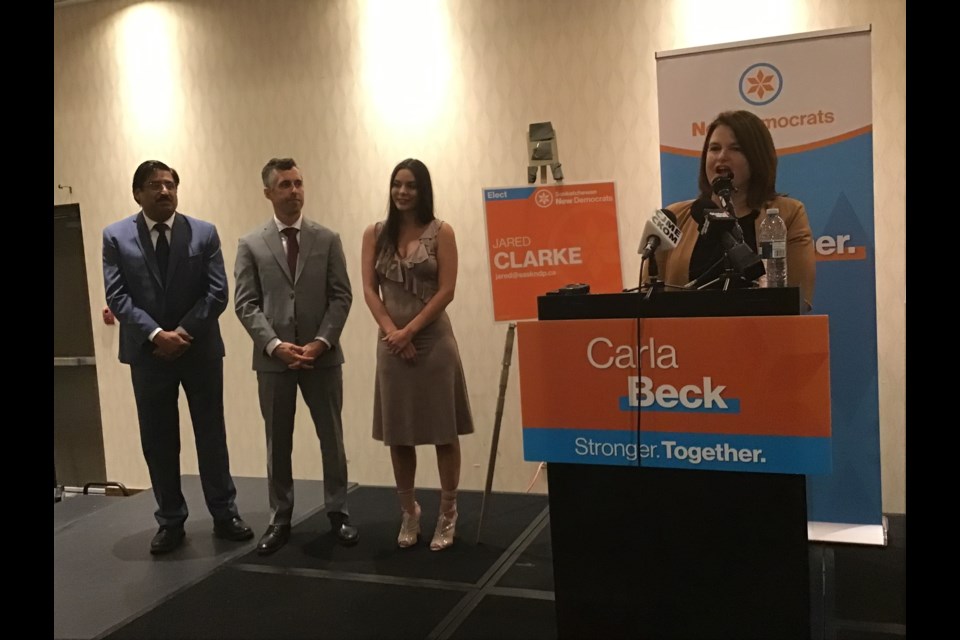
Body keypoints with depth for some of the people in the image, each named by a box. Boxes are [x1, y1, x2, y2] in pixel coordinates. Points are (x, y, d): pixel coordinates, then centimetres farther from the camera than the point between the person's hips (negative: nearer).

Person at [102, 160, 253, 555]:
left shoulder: (204, 233, 2)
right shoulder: (116, 237, 1)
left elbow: (217, 292, -4)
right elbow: (117, 296, -6)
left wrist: (183, 332, -14)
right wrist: (156, 335, -18)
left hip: (201, 350, 0)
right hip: (147, 353, 0)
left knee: (212, 435, 7)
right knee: (158, 441, 7)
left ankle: (224, 514, 20)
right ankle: (170, 522, 20)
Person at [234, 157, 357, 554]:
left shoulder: (327, 239, 5)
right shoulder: (251, 245, 4)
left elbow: (341, 297, 0)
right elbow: (246, 304, -1)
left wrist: (321, 342, -13)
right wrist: (275, 344, -14)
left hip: (322, 355, 0)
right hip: (273, 358, 0)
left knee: (331, 439, 8)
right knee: (278, 444, 8)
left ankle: (337, 513, 21)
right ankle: (280, 520, 19)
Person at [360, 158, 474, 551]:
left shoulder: (441, 232, 0)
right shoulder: (375, 234, 8)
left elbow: (446, 291, -6)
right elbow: (369, 290, 2)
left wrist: (410, 330, -12)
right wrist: (393, 332, -11)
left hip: (434, 340, -2)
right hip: (392, 343, 3)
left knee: (444, 431, 2)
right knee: (397, 433, 8)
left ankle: (447, 515, 15)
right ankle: (409, 512, 23)